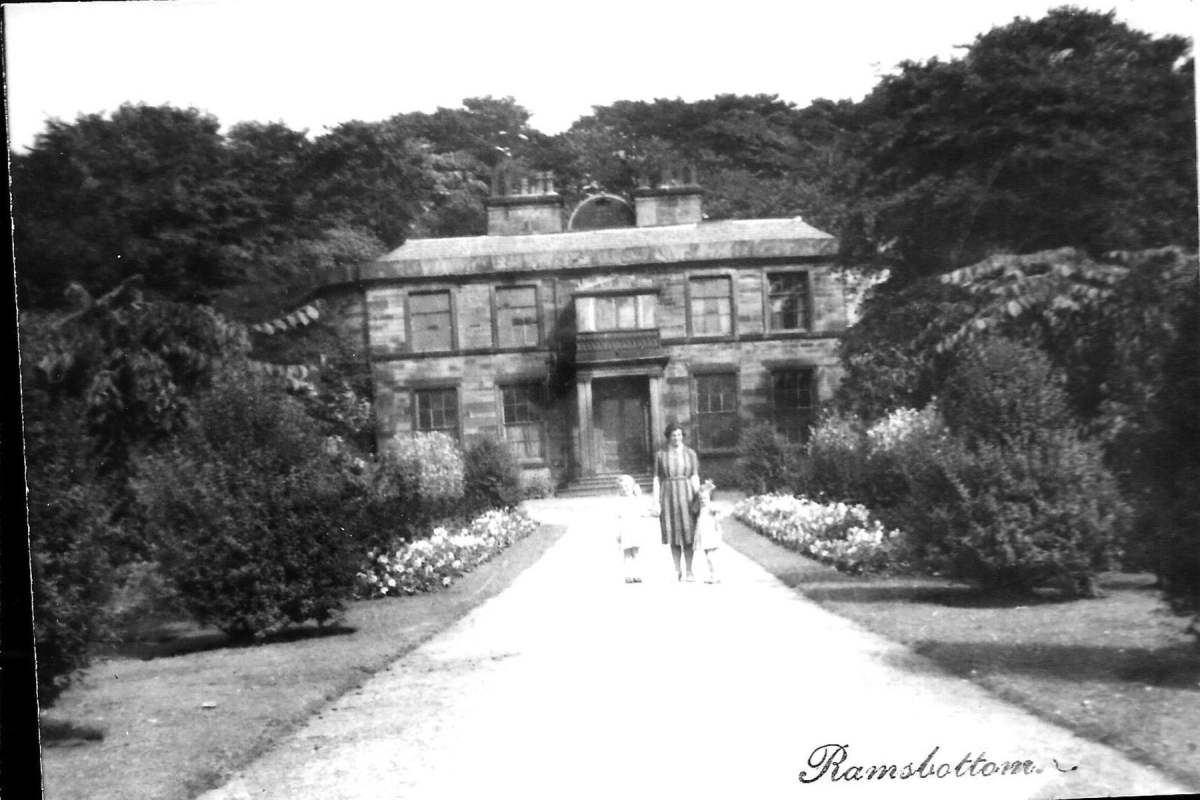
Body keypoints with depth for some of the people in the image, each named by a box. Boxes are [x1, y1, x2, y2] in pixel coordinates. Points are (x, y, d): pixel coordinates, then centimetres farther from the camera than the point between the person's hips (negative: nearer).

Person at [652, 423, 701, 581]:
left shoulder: (690, 453, 7)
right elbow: (657, 478, 5)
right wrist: (656, 501, -2)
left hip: (686, 494, 0)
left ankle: (688, 571, 4)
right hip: (668, 495, 0)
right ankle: (677, 571, 11)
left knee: (688, 534, -3)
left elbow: (695, 477, 5)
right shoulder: (660, 455, 6)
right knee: (673, 535, 3)